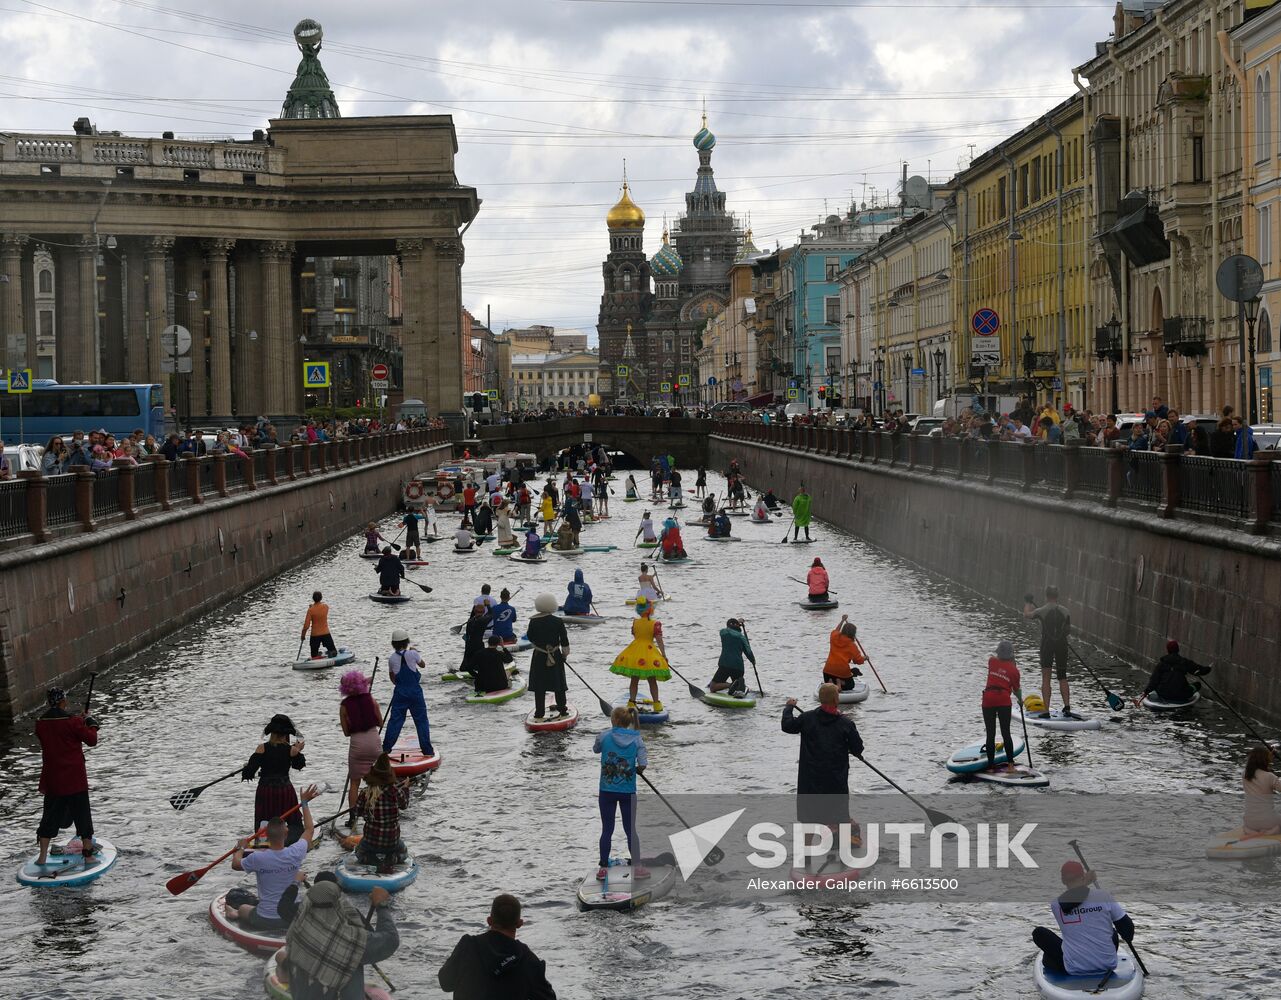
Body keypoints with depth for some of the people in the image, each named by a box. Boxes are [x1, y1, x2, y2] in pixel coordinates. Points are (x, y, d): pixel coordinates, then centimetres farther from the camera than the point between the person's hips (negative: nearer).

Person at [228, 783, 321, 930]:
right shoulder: (295, 854, -14)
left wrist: (240, 848, 23)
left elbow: (235, 865, 3)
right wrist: (305, 803, 18)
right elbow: (309, 830, 7)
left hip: (264, 922, -1)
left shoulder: (257, 858, -20)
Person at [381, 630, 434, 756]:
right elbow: (422, 664, 9)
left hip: (400, 692, 2)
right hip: (415, 691, -2)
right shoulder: (412, 654, -11)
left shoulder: (392, 658, -2)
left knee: (395, 719, 9)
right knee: (421, 720, 6)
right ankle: (427, 749, 6)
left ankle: (386, 747, 9)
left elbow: (392, 677, 11)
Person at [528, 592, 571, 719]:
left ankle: (539, 713, 5)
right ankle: (562, 710, 19)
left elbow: (530, 637, 2)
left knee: (539, 686, 5)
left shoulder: (534, 622, -9)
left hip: (539, 658, -1)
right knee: (559, 685, 12)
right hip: (556, 657, 1)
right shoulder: (558, 622, -8)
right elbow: (564, 640, -3)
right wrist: (564, 654, 11)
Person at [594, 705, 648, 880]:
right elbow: (643, 765, -15)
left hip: (607, 792, 0)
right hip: (628, 793, 0)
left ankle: (604, 867, 11)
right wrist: (636, 770, 7)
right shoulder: (636, 740, -7)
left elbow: (596, 749, 14)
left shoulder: (604, 737, -7)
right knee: (631, 830, 11)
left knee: (607, 830, 8)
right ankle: (637, 866, 12)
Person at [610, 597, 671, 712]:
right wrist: (664, 655, -10)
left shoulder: (635, 623, 1)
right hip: (649, 651, -2)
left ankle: (632, 702, 11)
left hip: (634, 651, 2)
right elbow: (659, 640, -13)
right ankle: (656, 704, 7)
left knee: (634, 680, 11)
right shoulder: (655, 624, -10)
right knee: (652, 680, 7)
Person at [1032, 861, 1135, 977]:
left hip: (1074, 970, -1)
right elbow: (1127, 926, 1)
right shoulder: (1103, 896, -9)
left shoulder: (1056, 905, -7)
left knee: (1039, 932, 14)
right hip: (1107, 966, 1)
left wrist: (1083, 884, 22)